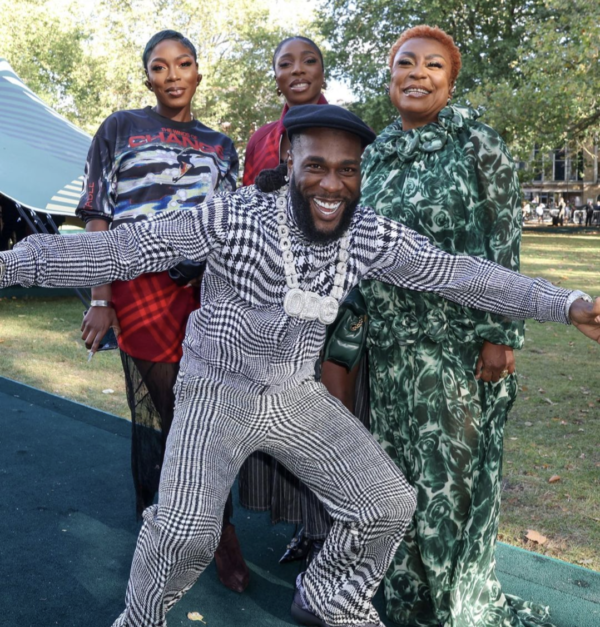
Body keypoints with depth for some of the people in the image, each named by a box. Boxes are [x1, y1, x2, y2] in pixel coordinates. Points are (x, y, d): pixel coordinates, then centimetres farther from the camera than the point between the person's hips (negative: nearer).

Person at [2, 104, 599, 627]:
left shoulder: (373, 235, -7)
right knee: (186, 531, -22)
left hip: (298, 396, 5)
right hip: (217, 392, -4)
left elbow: (458, 272, -4)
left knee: (389, 505, 3)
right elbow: (127, 247, -20)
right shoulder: (234, 217, -19)